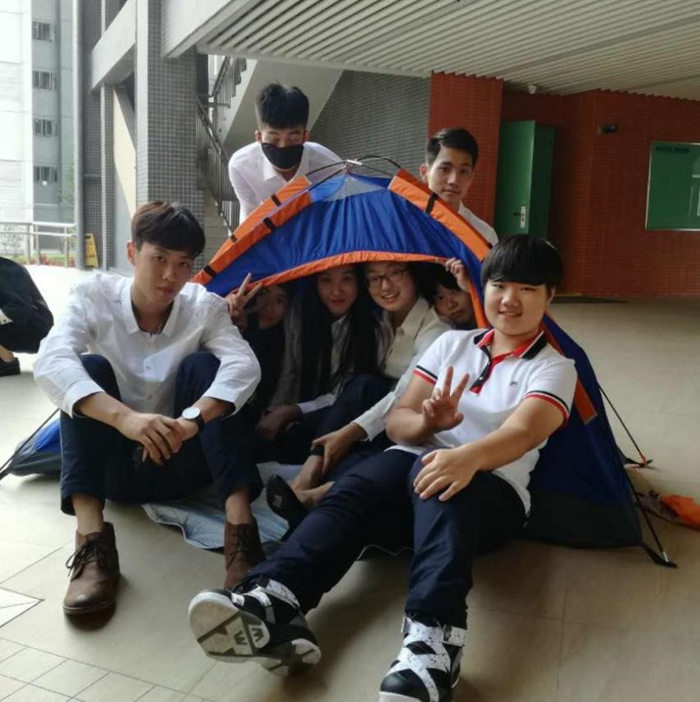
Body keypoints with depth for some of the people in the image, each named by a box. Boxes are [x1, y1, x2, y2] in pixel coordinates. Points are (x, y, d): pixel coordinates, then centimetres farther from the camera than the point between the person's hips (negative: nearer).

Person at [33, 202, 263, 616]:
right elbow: (50, 363, -29)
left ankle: (241, 527, -34)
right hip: (114, 465, 0)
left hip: (181, 463, 0)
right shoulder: (95, 297, -11)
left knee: (203, 364, -23)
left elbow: (244, 365, -28)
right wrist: (124, 418, -46)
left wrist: (193, 419, -47)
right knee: (89, 368, -23)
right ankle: (91, 536, -34)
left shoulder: (205, 307, -9)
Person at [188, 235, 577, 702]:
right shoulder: (451, 343, 15)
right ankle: (273, 605, -50)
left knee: (447, 490, -38)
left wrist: (467, 457, -41)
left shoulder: (554, 369, 3)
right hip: (415, 466, 3)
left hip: (492, 493, -3)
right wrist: (428, 422, -16)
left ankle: (433, 638, -55)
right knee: (352, 492, -29)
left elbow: (521, 434, -19)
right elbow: (398, 422, 9)